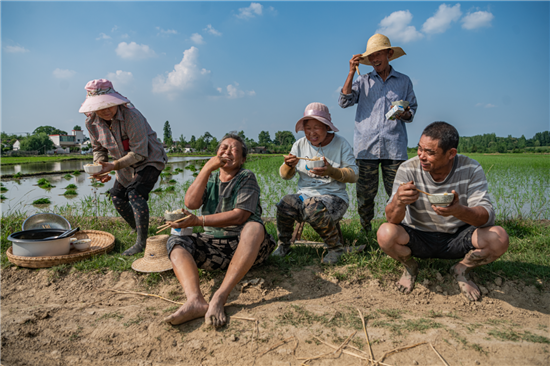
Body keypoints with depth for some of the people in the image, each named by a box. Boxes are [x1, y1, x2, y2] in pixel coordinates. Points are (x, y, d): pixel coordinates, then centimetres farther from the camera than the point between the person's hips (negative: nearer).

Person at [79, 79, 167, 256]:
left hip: (149, 160, -7)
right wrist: (99, 168, -17)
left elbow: (139, 153, -29)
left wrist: (113, 166, -36)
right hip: (127, 164, 8)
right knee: (117, 196, 11)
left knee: (135, 193, -25)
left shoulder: (131, 116, -30)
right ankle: (136, 228, 36)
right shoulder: (92, 122, -10)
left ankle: (142, 242, -19)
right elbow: (98, 149, 4)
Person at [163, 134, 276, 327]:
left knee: (255, 226, -35)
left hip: (244, 245, -4)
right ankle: (195, 300, -43)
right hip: (213, 245, 4)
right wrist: (207, 169, -7)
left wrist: (199, 221, -17)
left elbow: (239, 216, -12)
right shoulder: (210, 179, 16)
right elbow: (191, 203, -3)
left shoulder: (247, 178, 2)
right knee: (175, 241, -17)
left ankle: (219, 297, -42)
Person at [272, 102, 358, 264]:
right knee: (285, 203, -29)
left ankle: (335, 247, -8)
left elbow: (353, 175, -6)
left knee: (314, 209, -36)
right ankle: (283, 245, -3)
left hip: (334, 196, -3)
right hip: (305, 195, 3)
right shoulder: (300, 145, 8)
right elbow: (285, 175, 9)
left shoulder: (341, 144, 1)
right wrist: (289, 165, -16)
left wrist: (331, 171, -24)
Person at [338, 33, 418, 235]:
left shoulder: (404, 81, 16)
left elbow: (412, 109, 17)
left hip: (394, 147, 0)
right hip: (366, 146, 0)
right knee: (365, 193, 1)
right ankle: (365, 231, 15)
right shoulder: (363, 81, 14)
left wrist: (405, 114, -7)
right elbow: (344, 101, 1)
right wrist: (351, 72, -1)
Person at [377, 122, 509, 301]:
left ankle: (461, 270, 6)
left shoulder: (471, 169, -14)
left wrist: (459, 211, -44)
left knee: (499, 238, -26)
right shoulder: (408, 169, -16)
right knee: (386, 234, -30)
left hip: (457, 239, 1)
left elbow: (487, 215, -21)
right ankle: (410, 267, 6)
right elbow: (392, 219, -21)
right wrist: (398, 203, -46)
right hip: (418, 237, 0)